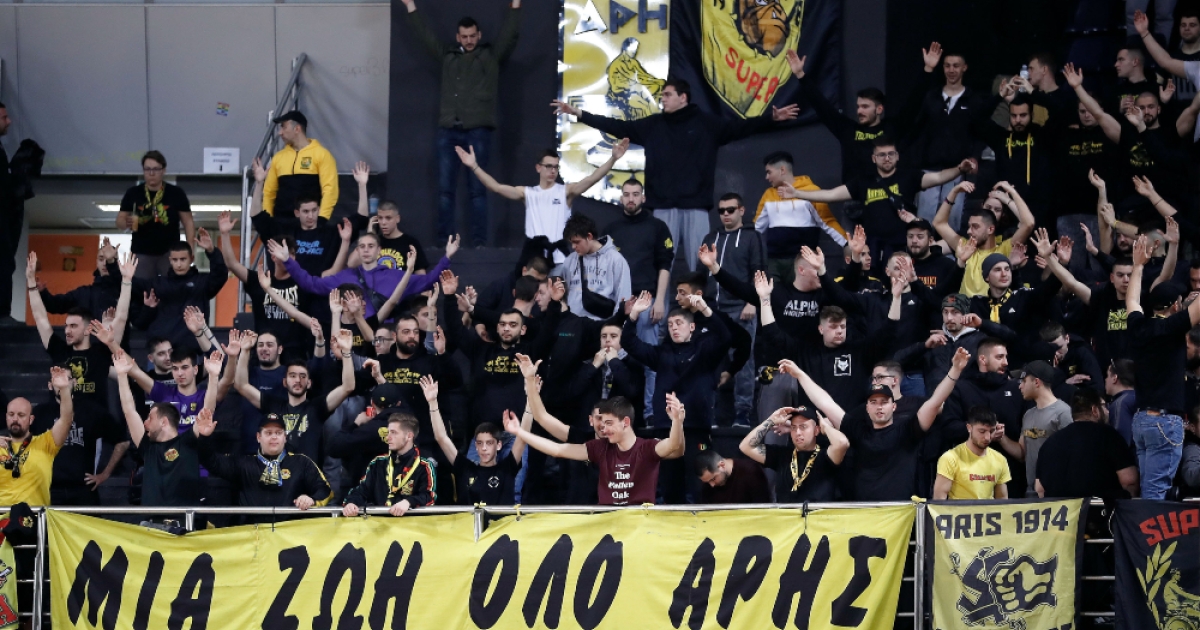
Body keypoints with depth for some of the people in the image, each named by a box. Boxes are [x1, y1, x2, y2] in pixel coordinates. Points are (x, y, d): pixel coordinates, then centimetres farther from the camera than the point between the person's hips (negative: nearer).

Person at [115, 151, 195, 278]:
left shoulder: (176, 193, 0)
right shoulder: (132, 194, 3)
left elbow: (188, 222, 4)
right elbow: (119, 221, 8)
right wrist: (127, 223, -17)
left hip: (170, 254, -1)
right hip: (141, 254, 1)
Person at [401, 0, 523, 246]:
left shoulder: (492, 56, 9)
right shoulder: (448, 55, 17)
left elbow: (510, 34, 1)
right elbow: (423, 34, 21)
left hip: (478, 130, -3)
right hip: (448, 130, 3)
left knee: (477, 188, -2)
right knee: (445, 188, 1)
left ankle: (479, 241, -2)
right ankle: (445, 240, 4)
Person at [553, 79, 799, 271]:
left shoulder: (707, 123, 4)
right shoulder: (653, 125, 9)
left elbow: (740, 128, -2)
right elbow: (617, 126, 10)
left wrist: (772, 118, -16)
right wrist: (579, 114, 6)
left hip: (696, 206, -2)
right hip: (663, 206, 2)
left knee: (699, 264, 0)